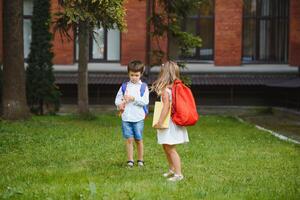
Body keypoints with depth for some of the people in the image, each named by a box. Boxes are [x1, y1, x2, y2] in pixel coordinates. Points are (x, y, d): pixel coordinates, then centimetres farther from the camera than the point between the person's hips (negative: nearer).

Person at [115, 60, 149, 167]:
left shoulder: (143, 87, 2)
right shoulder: (124, 86, 9)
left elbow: (145, 101, -7)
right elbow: (117, 99, 9)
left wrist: (133, 98, -17)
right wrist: (120, 104, -12)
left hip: (138, 117, -1)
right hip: (126, 117, 1)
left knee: (138, 139, 5)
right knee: (129, 139, 0)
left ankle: (140, 160, 18)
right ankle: (130, 160, 7)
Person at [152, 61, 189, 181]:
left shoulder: (165, 90, -18)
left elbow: (166, 107, -24)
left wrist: (160, 122, -19)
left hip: (170, 123, -9)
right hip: (173, 122, 9)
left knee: (170, 149, -2)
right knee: (166, 147, 21)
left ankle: (178, 174, 1)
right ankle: (172, 169, 33)